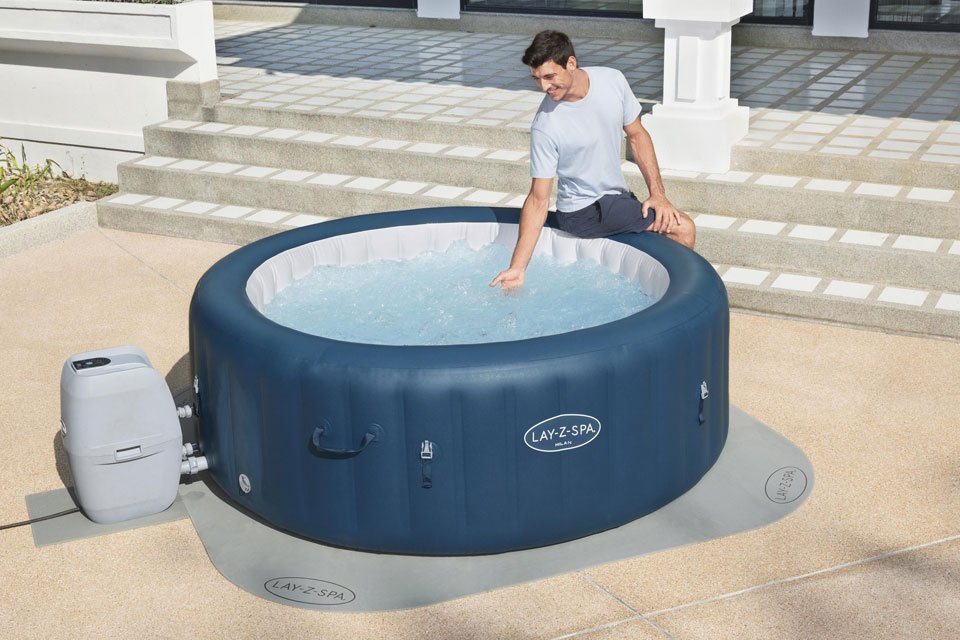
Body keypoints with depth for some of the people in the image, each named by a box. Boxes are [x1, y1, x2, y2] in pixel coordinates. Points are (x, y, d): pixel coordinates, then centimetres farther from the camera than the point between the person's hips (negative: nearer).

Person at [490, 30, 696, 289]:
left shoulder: (612, 81, -8)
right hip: (585, 212, -7)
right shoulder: (545, 127, -23)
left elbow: (637, 136, 5)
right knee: (682, 230, -17)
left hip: (616, 197, 7)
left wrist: (657, 192, -4)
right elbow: (538, 200, -18)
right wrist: (517, 268, -22)